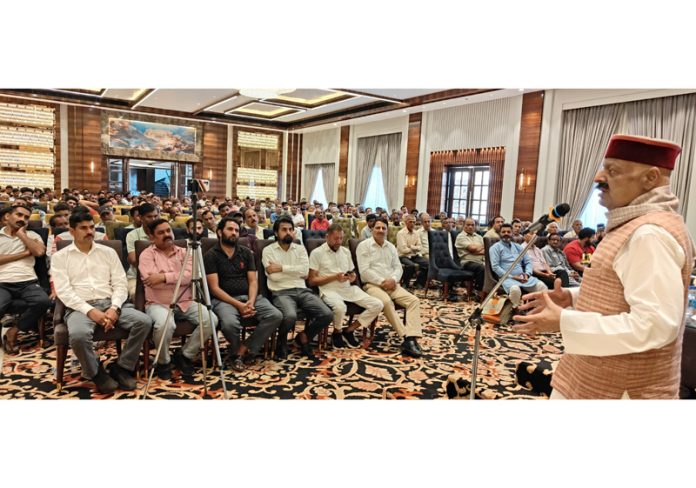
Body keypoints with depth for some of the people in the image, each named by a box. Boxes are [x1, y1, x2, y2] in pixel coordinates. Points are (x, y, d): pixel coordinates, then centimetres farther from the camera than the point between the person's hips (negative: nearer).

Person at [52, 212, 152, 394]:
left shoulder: (108, 252, 14)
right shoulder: (60, 257, 7)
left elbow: (120, 284, 8)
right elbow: (64, 291, -4)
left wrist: (114, 308, -11)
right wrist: (90, 310, -18)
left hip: (110, 303, 3)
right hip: (80, 307, -3)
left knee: (144, 321, -23)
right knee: (78, 334, -37)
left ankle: (121, 367, -3)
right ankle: (96, 373, -6)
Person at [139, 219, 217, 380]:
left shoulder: (183, 252, 11)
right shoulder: (147, 254, 1)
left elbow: (189, 276, -6)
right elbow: (151, 280, -15)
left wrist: (165, 276, -16)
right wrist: (177, 277, -8)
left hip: (185, 303, 4)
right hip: (158, 304, -4)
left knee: (211, 319, -18)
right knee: (165, 324, -36)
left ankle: (184, 355, 4)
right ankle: (163, 362, -4)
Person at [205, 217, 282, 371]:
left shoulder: (246, 252, 12)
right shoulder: (211, 256, -1)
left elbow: (253, 281, 6)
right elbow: (215, 288, -8)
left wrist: (251, 301, -14)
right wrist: (238, 305, -19)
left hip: (248, 296, 4)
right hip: (224, 299, -4)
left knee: (276, 315, -20)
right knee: (230, 323, -36)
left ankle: (242, 349, -12)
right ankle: (241, 351, -1)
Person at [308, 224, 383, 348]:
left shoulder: (346, 251, 17)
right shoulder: (317, 253, 0)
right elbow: (312, 281, -4)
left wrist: (353, 277, -3)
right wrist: (334, 277, -15)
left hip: (348, 288, 6)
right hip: (329, 290, -6)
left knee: (377, 305, -13)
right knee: (340, 307, -40)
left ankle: (349, 330, 3)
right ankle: (337, 332, -4)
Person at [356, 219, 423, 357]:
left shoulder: (390, 246, 18)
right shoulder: (364, 245, -1)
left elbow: (398, 267, 13)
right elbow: (364, 271, -10)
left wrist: (393, 280, -9)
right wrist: (382, 282, -16)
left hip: (391, 284, 6)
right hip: (372, 284, -6)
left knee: (414, 300, -17)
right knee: (386, 302, -36)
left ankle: (411, 338, -28)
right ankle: (407, 337, -28)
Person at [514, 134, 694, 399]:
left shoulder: (651, 234, -23)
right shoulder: (635, 226, 11)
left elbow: (654, 325, -29)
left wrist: (564, 322, -26)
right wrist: (572, 297, 5)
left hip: (623, 389, -9)